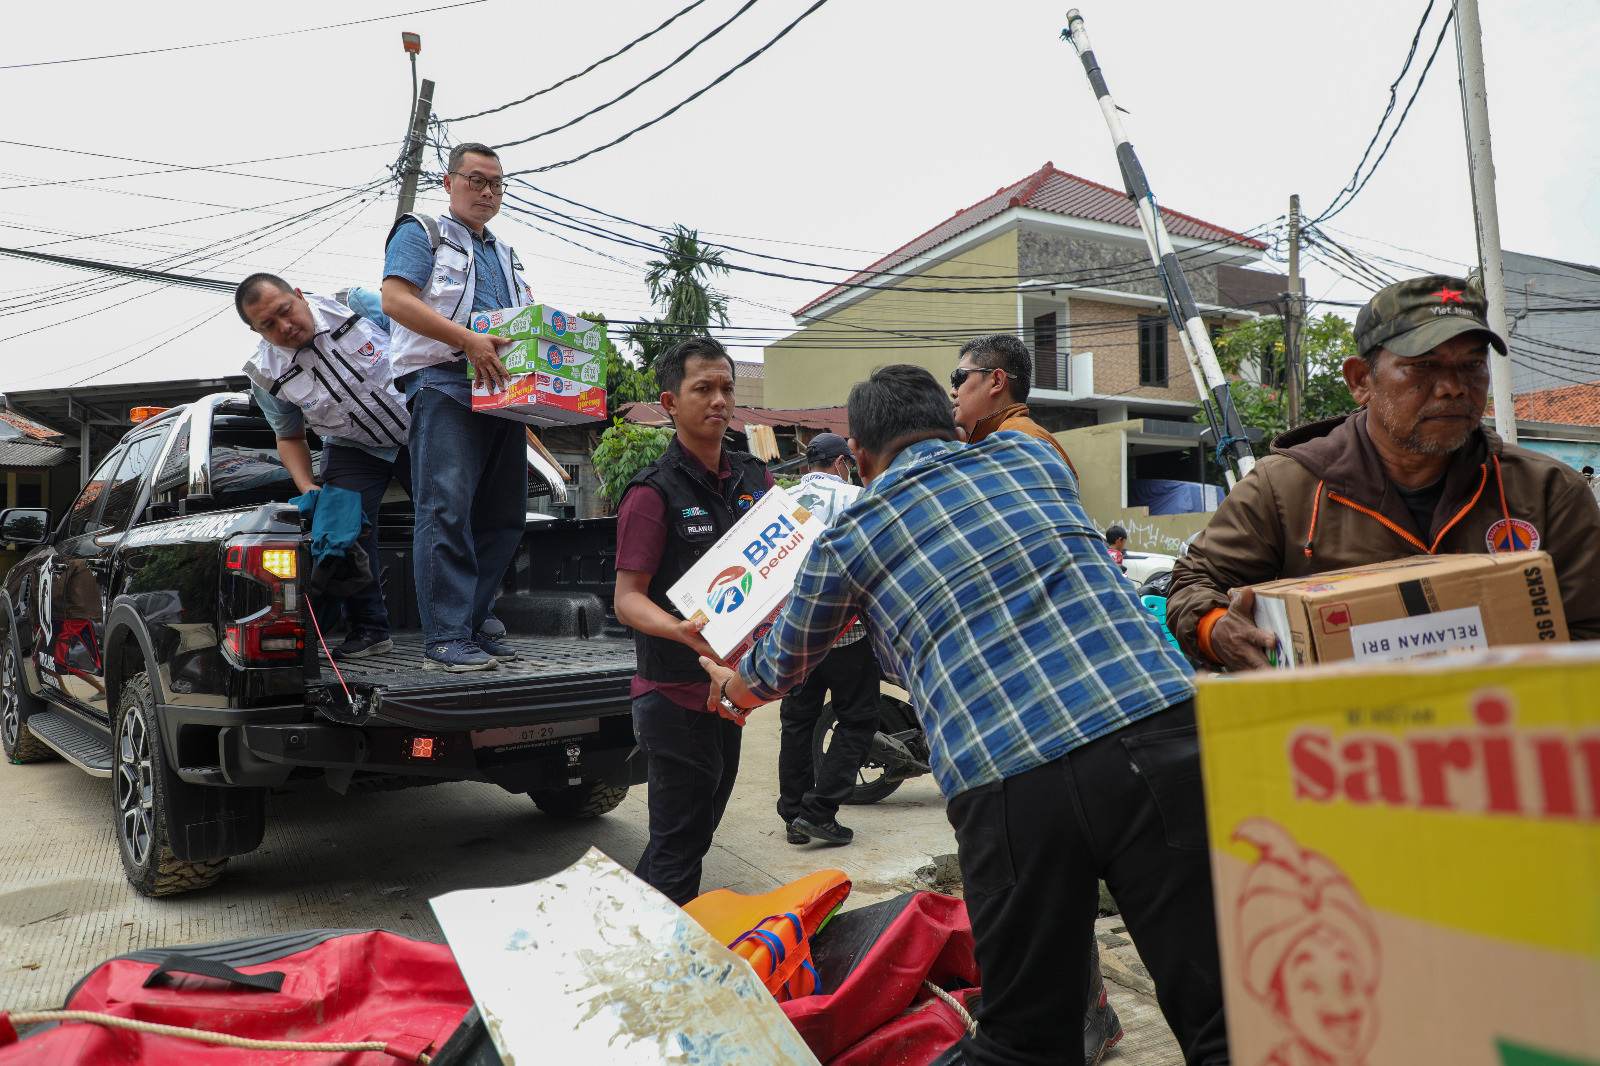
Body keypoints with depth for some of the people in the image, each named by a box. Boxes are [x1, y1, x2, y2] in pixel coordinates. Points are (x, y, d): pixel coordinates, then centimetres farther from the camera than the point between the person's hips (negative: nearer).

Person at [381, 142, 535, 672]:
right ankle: (445, 640, -16)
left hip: (502, 389, 7)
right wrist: (467, 340, -19)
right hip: (443, 384, -7)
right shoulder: (421, 233, 9)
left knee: (502, 514, 3)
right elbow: (395, 299, -7)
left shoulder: (506, 254, 30)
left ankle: (472, 626, 10)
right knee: (447, 508, -15)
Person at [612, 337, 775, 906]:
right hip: (675, 693, -7)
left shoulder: (754, 477, 7)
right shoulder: (654, 491, -12)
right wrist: (684, 631, -35)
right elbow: (627, 599, -16)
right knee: (680, 842, -1)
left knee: (698, 828, 19)